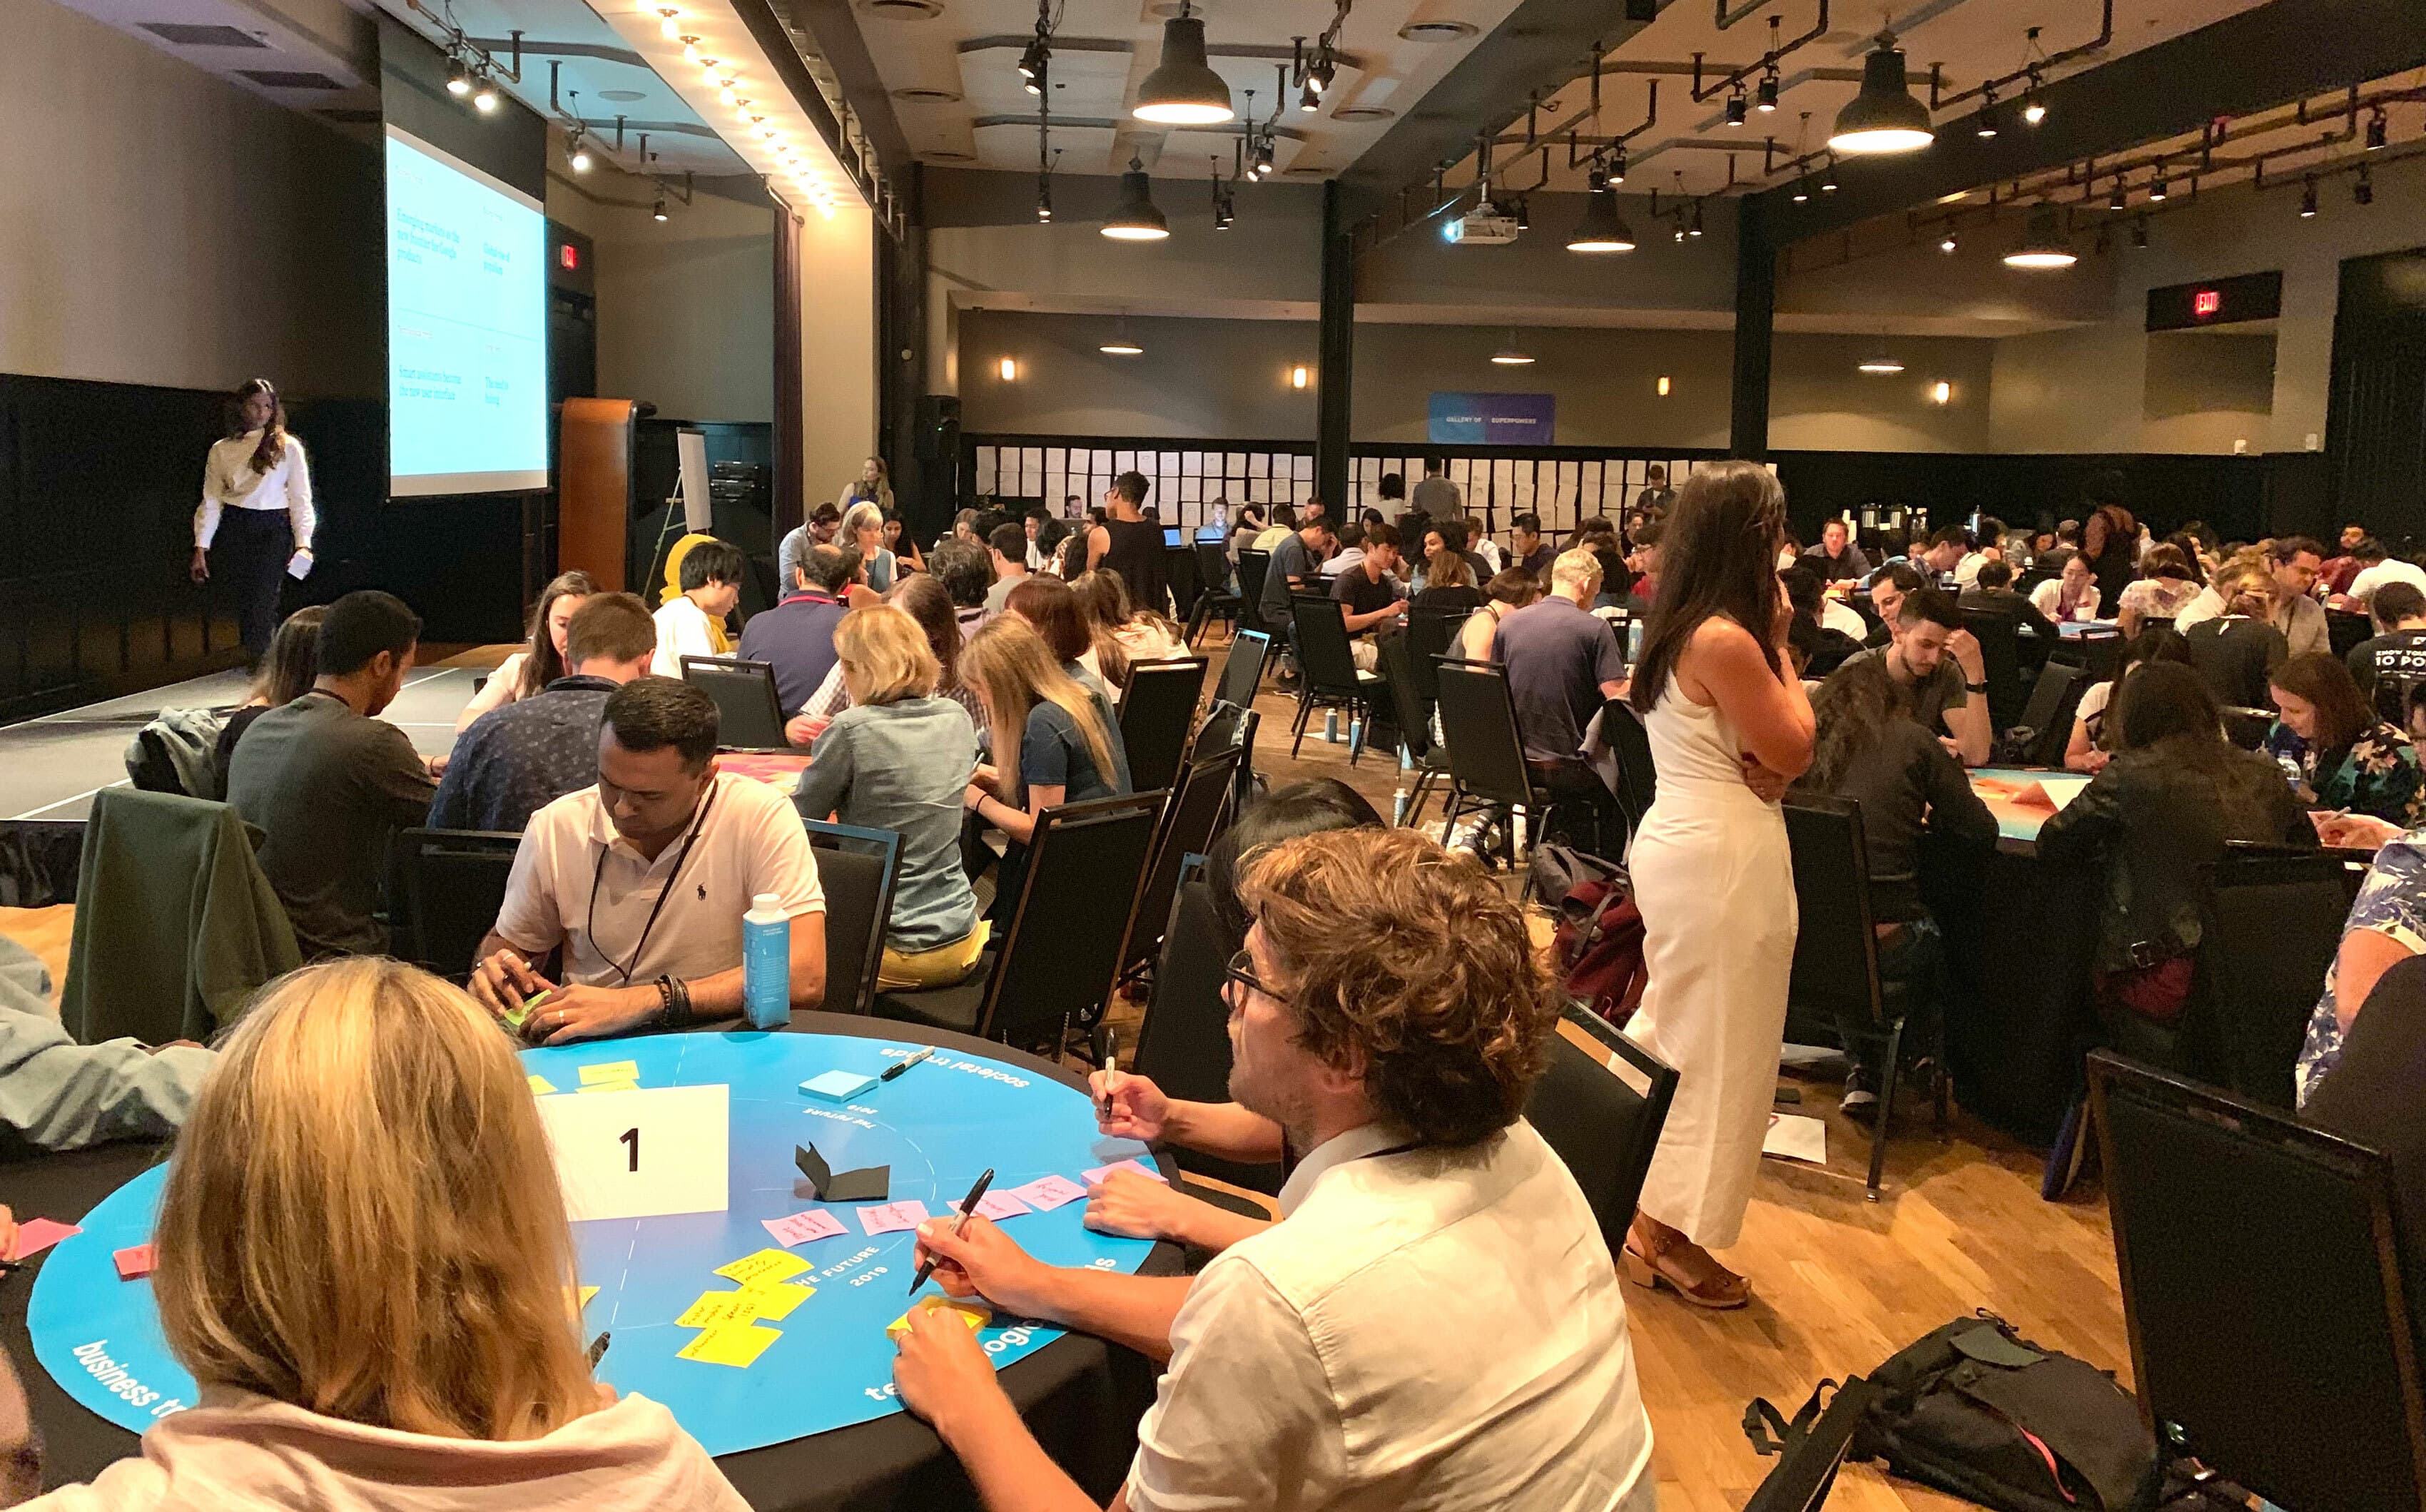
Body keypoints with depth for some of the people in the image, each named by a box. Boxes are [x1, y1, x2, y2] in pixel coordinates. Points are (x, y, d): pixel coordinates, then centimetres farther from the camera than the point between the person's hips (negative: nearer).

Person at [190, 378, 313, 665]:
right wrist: (200, 548, 4)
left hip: (273, 529, -3)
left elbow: (301, 498, 0)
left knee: (262, 604, -11)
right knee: (242, 603, 6)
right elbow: (211, 500, 8)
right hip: (234, 529, 3)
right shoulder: (221, 450, 8)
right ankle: (255, 663, 19)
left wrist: (303, 542, -9)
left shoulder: (288, 448, 1)